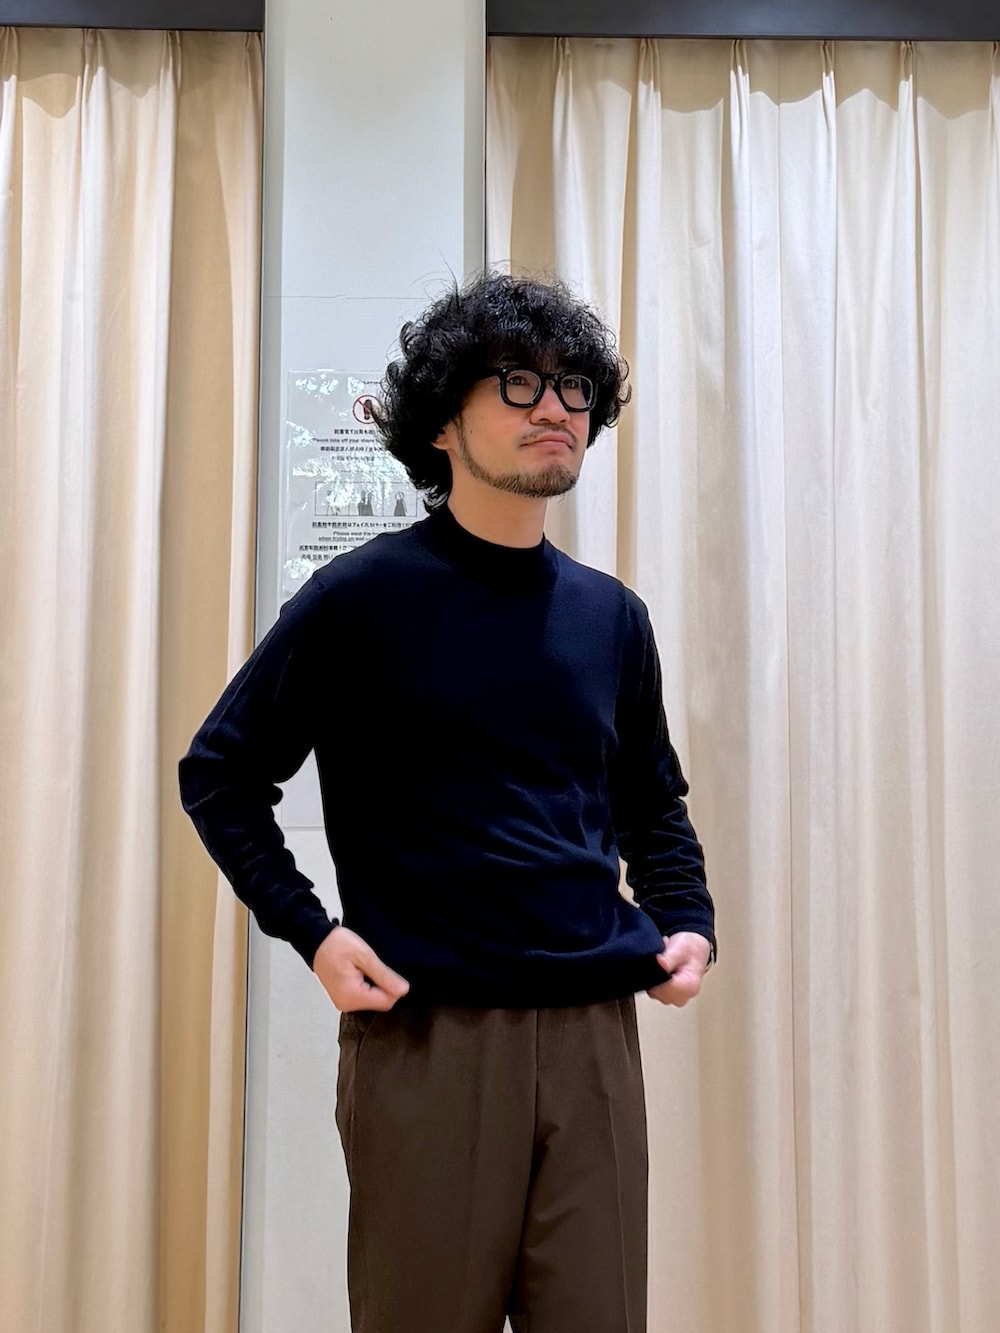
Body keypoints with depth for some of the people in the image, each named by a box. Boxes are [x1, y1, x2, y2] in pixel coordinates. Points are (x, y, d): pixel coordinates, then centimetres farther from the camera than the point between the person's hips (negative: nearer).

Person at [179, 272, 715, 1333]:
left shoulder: (611, 616, 10)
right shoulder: (366, 595, -4)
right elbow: (220, 774, 1)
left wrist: (687, 924, 7)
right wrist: (309, 932, -8)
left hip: (594, 1034, 4)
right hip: (426, 1035, -4)